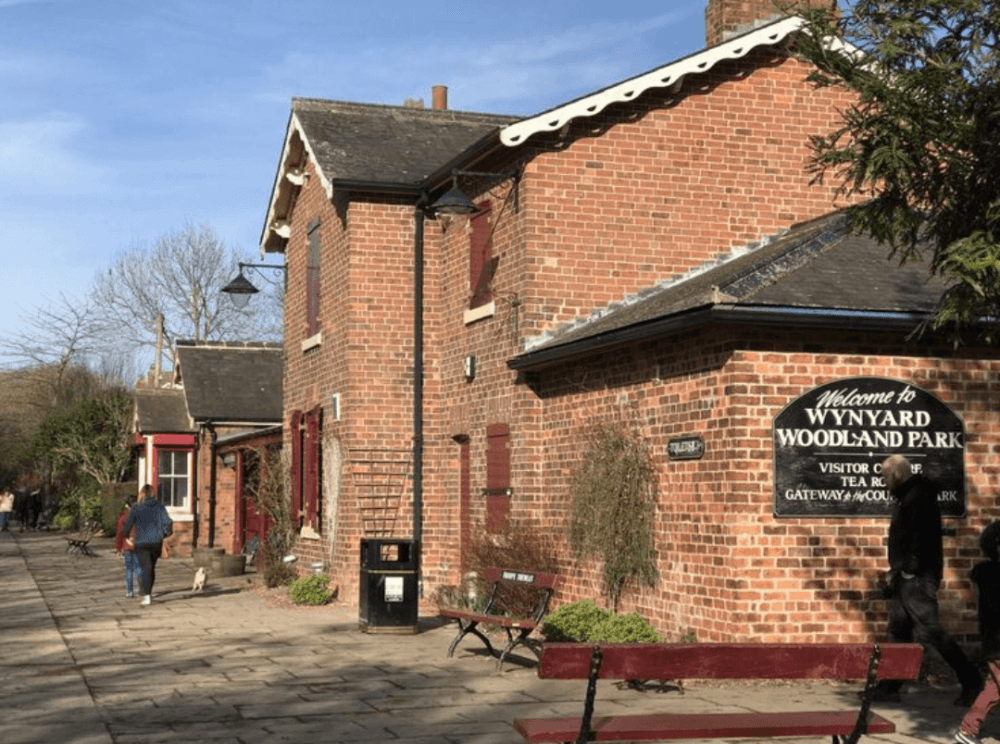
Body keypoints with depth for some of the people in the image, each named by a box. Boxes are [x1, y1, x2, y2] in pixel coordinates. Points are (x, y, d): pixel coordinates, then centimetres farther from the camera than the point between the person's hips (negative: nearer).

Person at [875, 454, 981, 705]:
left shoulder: (918, 497, -13)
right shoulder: (905, 498, 20)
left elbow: (921, 535, -23)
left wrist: (910, 569, -21)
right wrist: (895, 571, 18)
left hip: (917, 579, -11)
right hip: (904, 580, 11)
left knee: (929, 632, -11)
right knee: (899, 634, 11)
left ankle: (970, 680, -3)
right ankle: (889, 687, 15)